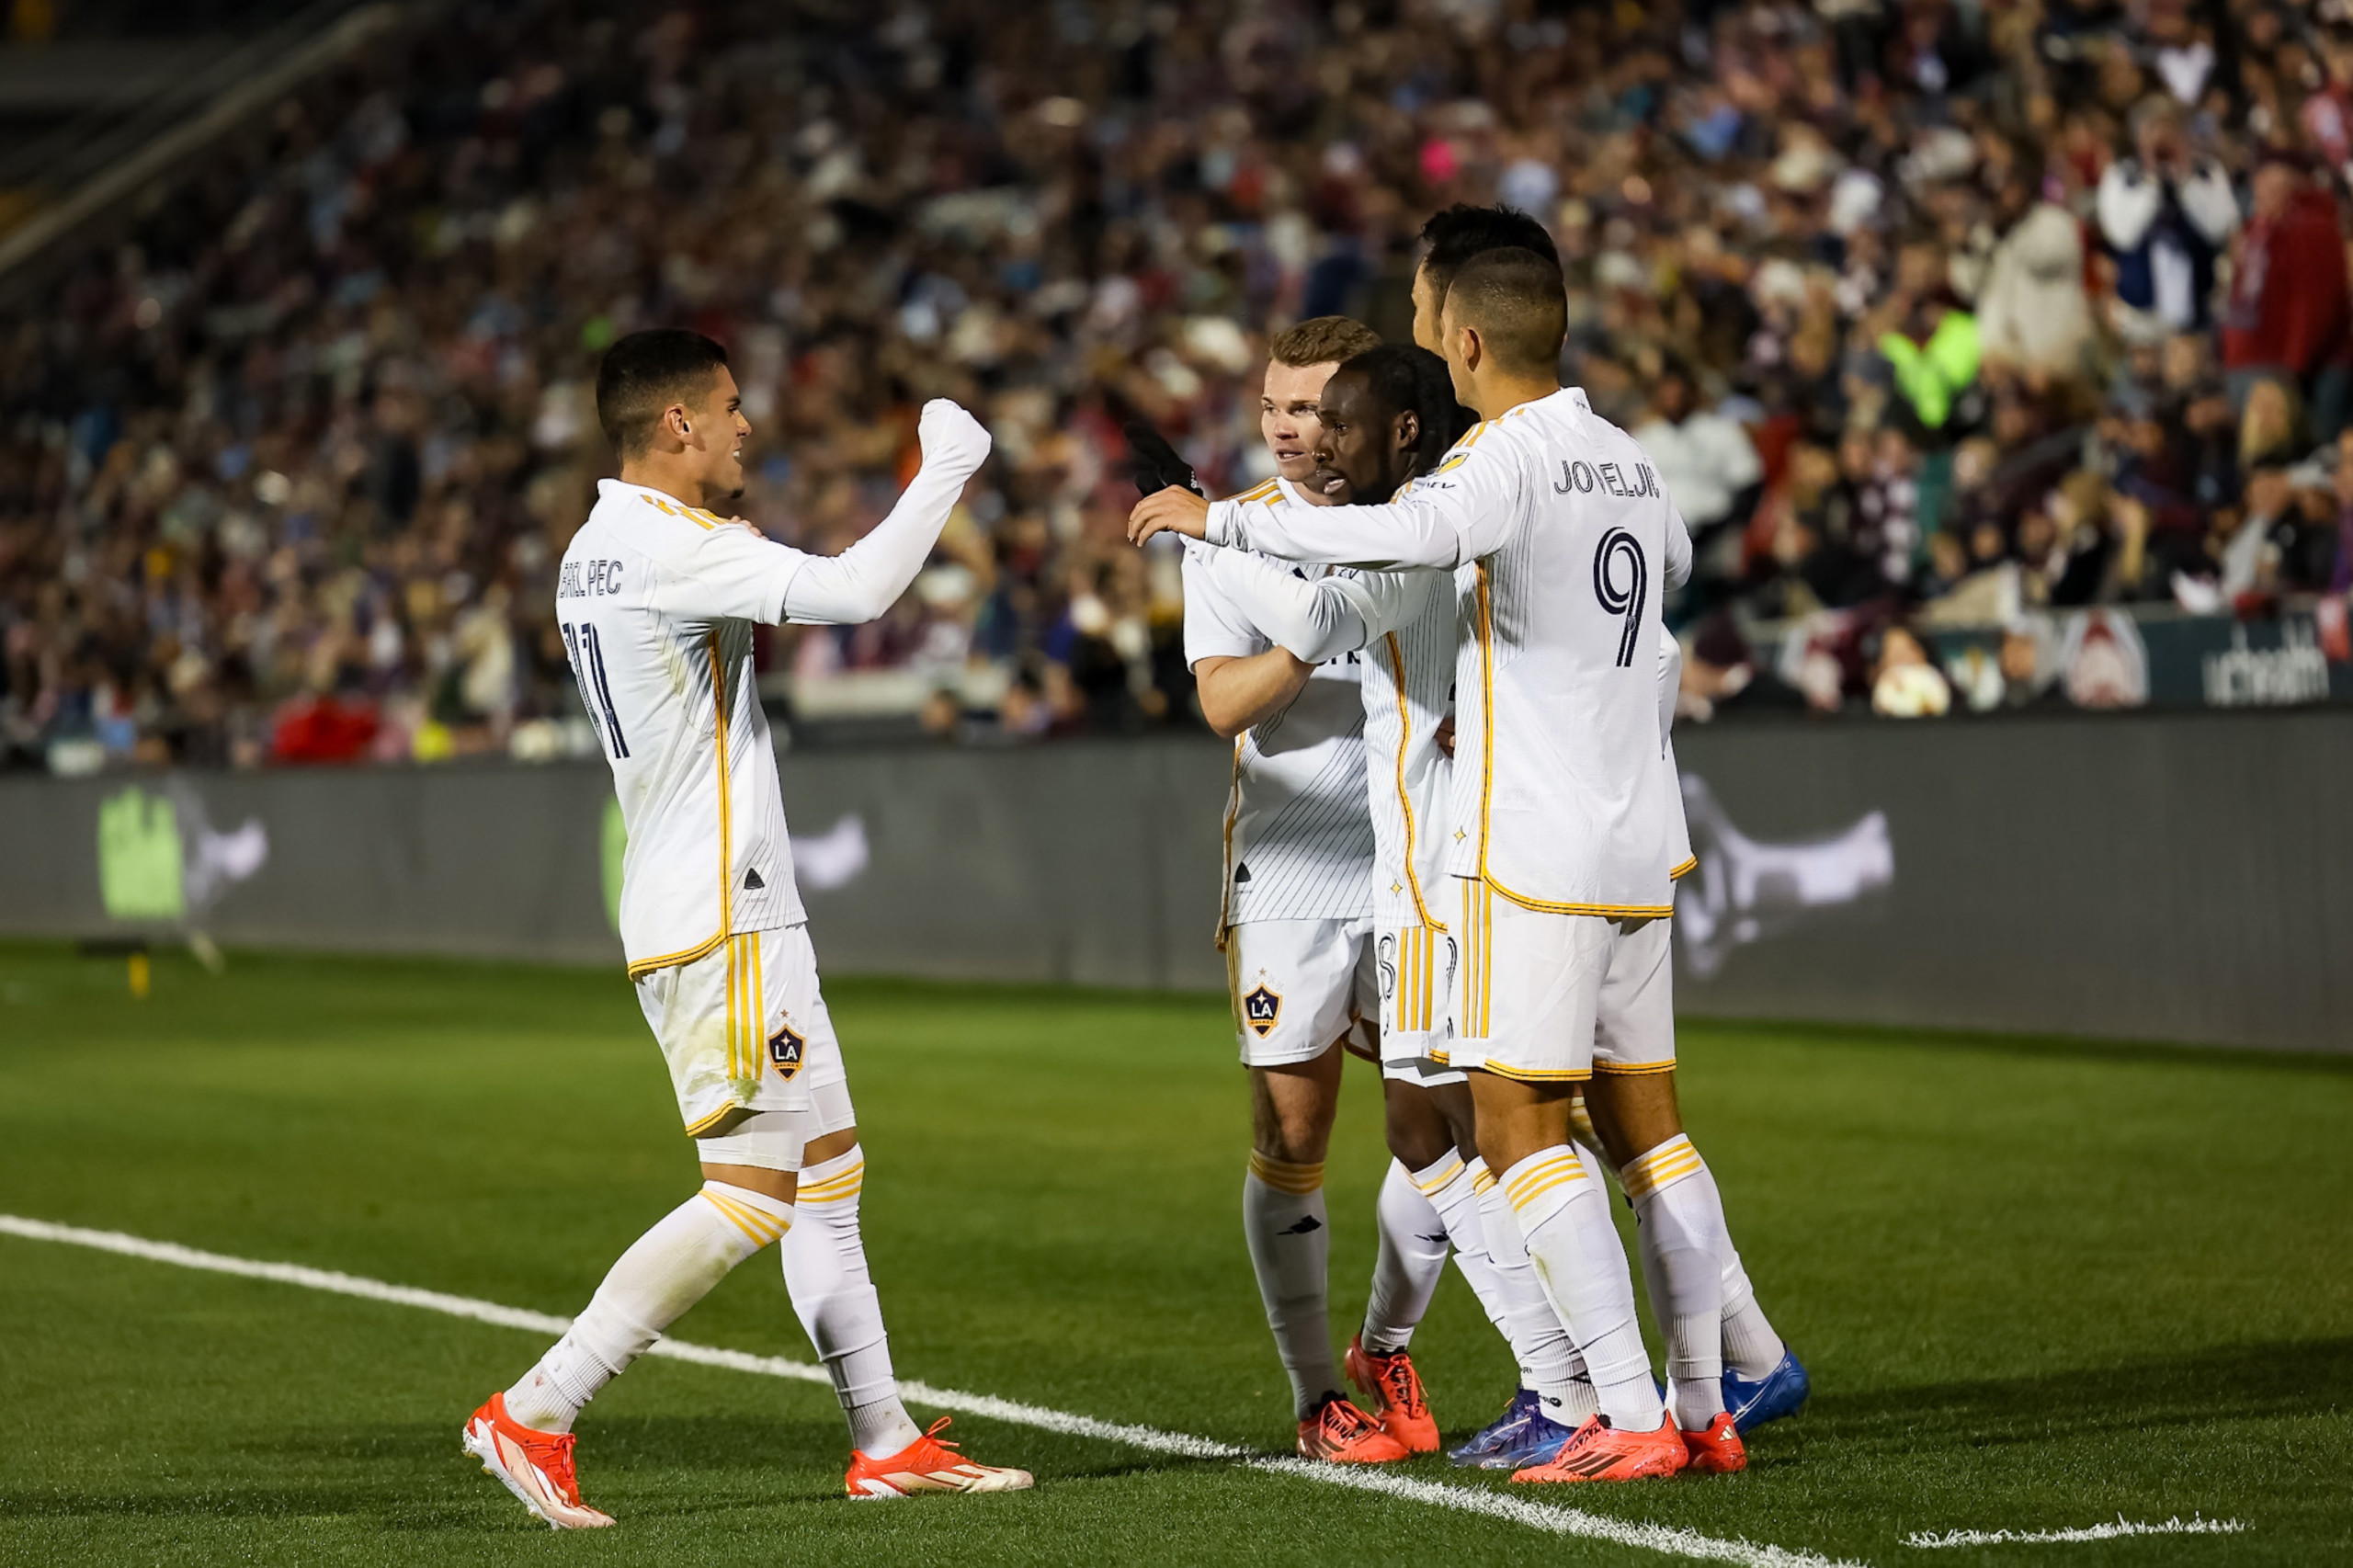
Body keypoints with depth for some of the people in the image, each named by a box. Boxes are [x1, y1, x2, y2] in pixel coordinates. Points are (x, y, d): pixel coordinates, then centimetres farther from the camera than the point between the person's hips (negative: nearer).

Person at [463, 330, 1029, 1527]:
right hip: (717, 923, -11)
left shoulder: (596, 552, 13)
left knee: (830, 1169, 12)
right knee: (752, 1193, -10)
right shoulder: (666, 548, -18)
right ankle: (533, 1415, -11)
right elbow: (854, 591, -25)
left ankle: (884, 1441, 15)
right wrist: (948, 467, -12)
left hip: (741, 912, 11)